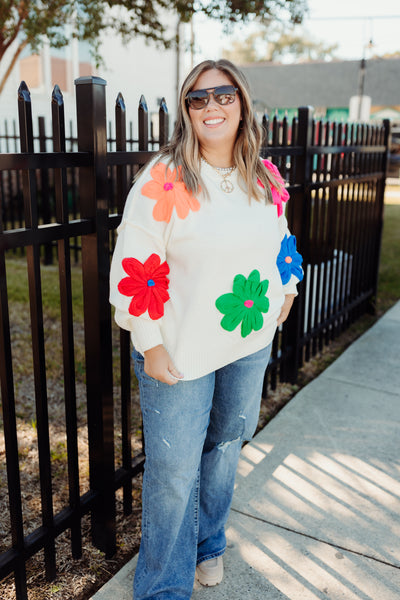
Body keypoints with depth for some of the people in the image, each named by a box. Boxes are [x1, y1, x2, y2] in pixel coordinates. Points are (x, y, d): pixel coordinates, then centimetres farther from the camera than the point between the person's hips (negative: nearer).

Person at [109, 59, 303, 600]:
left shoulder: (265, 177, 2)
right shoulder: (163, 180, -16)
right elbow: (133, 267, -16)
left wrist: (286, 287, 17)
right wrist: (150, 346, -15)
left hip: (251, 342, 6)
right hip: (181, 352, -5)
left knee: (225, 444, 22)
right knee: (174, 470, 4)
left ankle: (208, 543, 48)